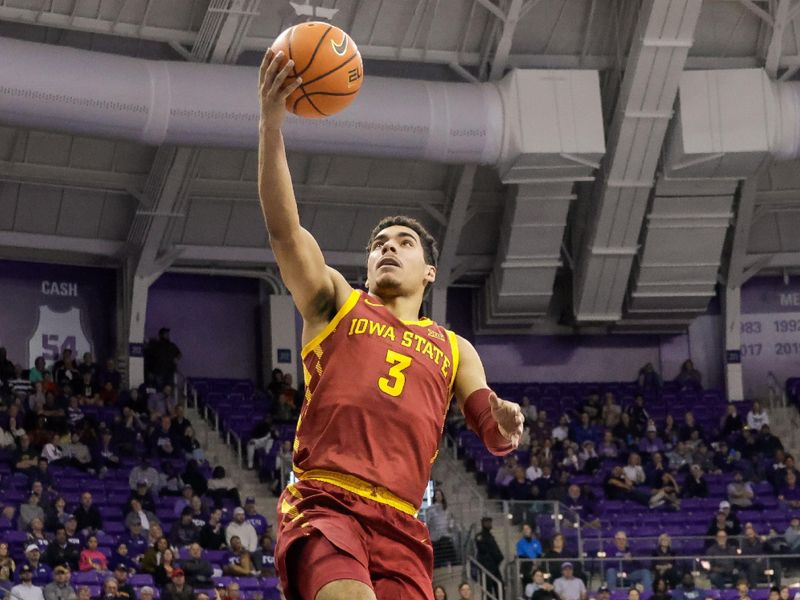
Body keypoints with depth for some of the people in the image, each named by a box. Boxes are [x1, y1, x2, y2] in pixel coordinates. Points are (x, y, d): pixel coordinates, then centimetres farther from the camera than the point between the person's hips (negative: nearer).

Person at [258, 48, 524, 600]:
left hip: (400, 524, 4)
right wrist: (272, 124, -10)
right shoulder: (336, 303, 18)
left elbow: (493, 437, 17)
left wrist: (504, 424, -9)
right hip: (323, 503, -4)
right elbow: (284, 227, 4)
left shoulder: (453, 349, 26)